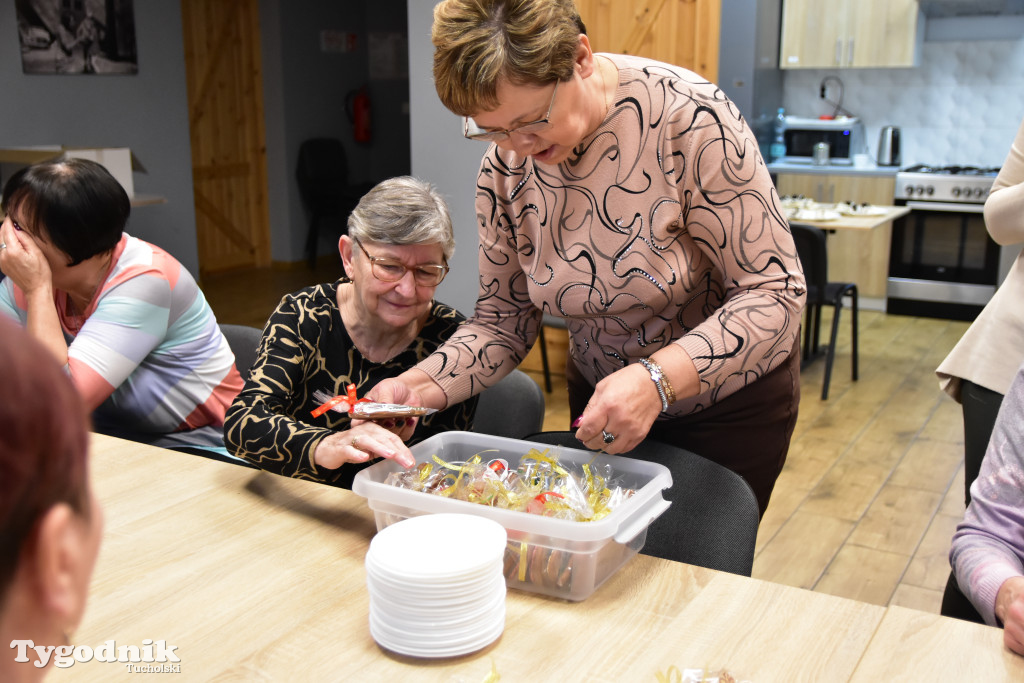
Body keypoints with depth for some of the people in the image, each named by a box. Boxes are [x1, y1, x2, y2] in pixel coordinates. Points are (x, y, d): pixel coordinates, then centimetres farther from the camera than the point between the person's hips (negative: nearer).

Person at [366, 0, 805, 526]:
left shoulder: (689, 119, -28)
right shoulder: (504, 166, -13)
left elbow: (774, 291, -24)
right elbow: (503, 319, -5)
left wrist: (658, 379, -38)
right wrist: (423, 385, -24)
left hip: (729, 398, -4)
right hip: (602, 398, 4)